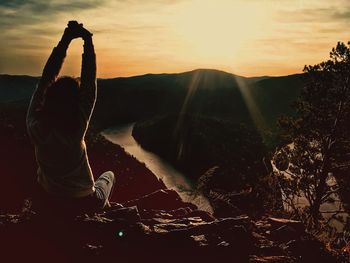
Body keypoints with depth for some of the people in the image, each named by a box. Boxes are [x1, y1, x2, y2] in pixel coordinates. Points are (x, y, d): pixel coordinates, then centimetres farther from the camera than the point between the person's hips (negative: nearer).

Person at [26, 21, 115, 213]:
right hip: (85, 202, -3)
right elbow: (89, 84, -27)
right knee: (109, 174, 28)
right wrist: (88, 42, -21)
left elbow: (46, 79, -16)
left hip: (48, 197, 4)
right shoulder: (76, 129, -32)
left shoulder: (34, 125, -22)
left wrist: (65, 40, -15)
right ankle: (104, 209, 46)